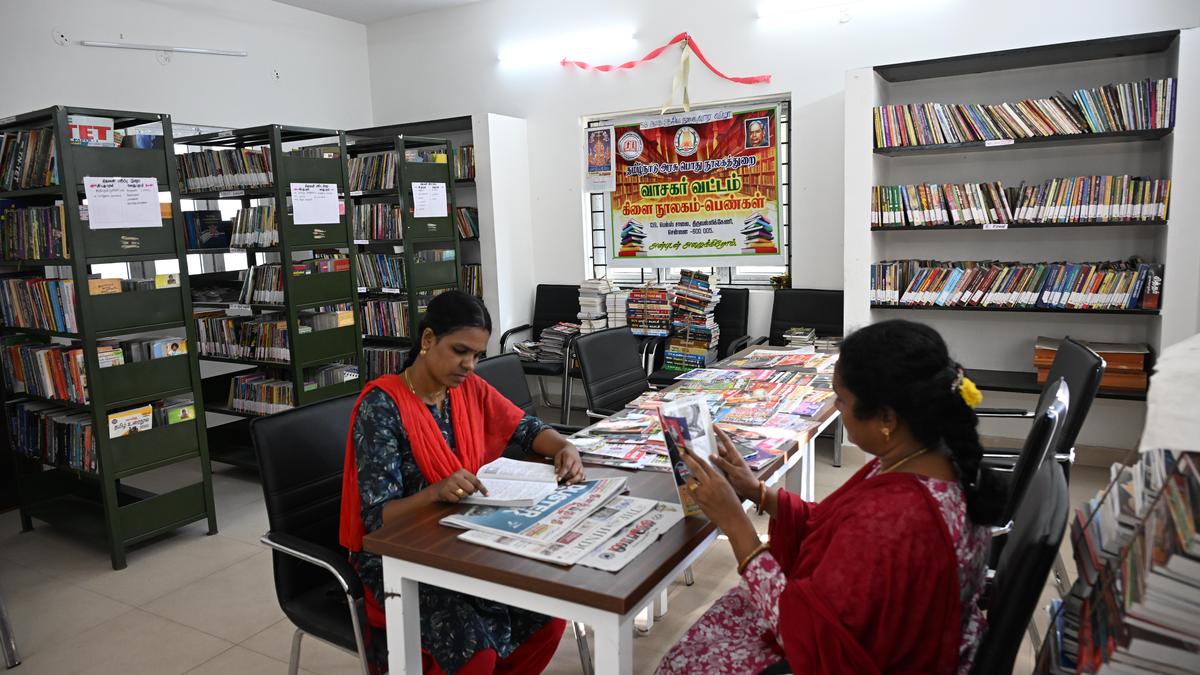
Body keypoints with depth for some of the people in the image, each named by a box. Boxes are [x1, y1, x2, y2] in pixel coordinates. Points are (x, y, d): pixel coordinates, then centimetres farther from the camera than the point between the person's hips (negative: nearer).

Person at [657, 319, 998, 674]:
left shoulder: (892, 522, -39)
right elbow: (841, 529, 5)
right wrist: (758, 493, 0)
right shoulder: (940, 457, -10)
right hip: (878, 636, 8)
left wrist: (733, 521, -23)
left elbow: (800, 627, -27)